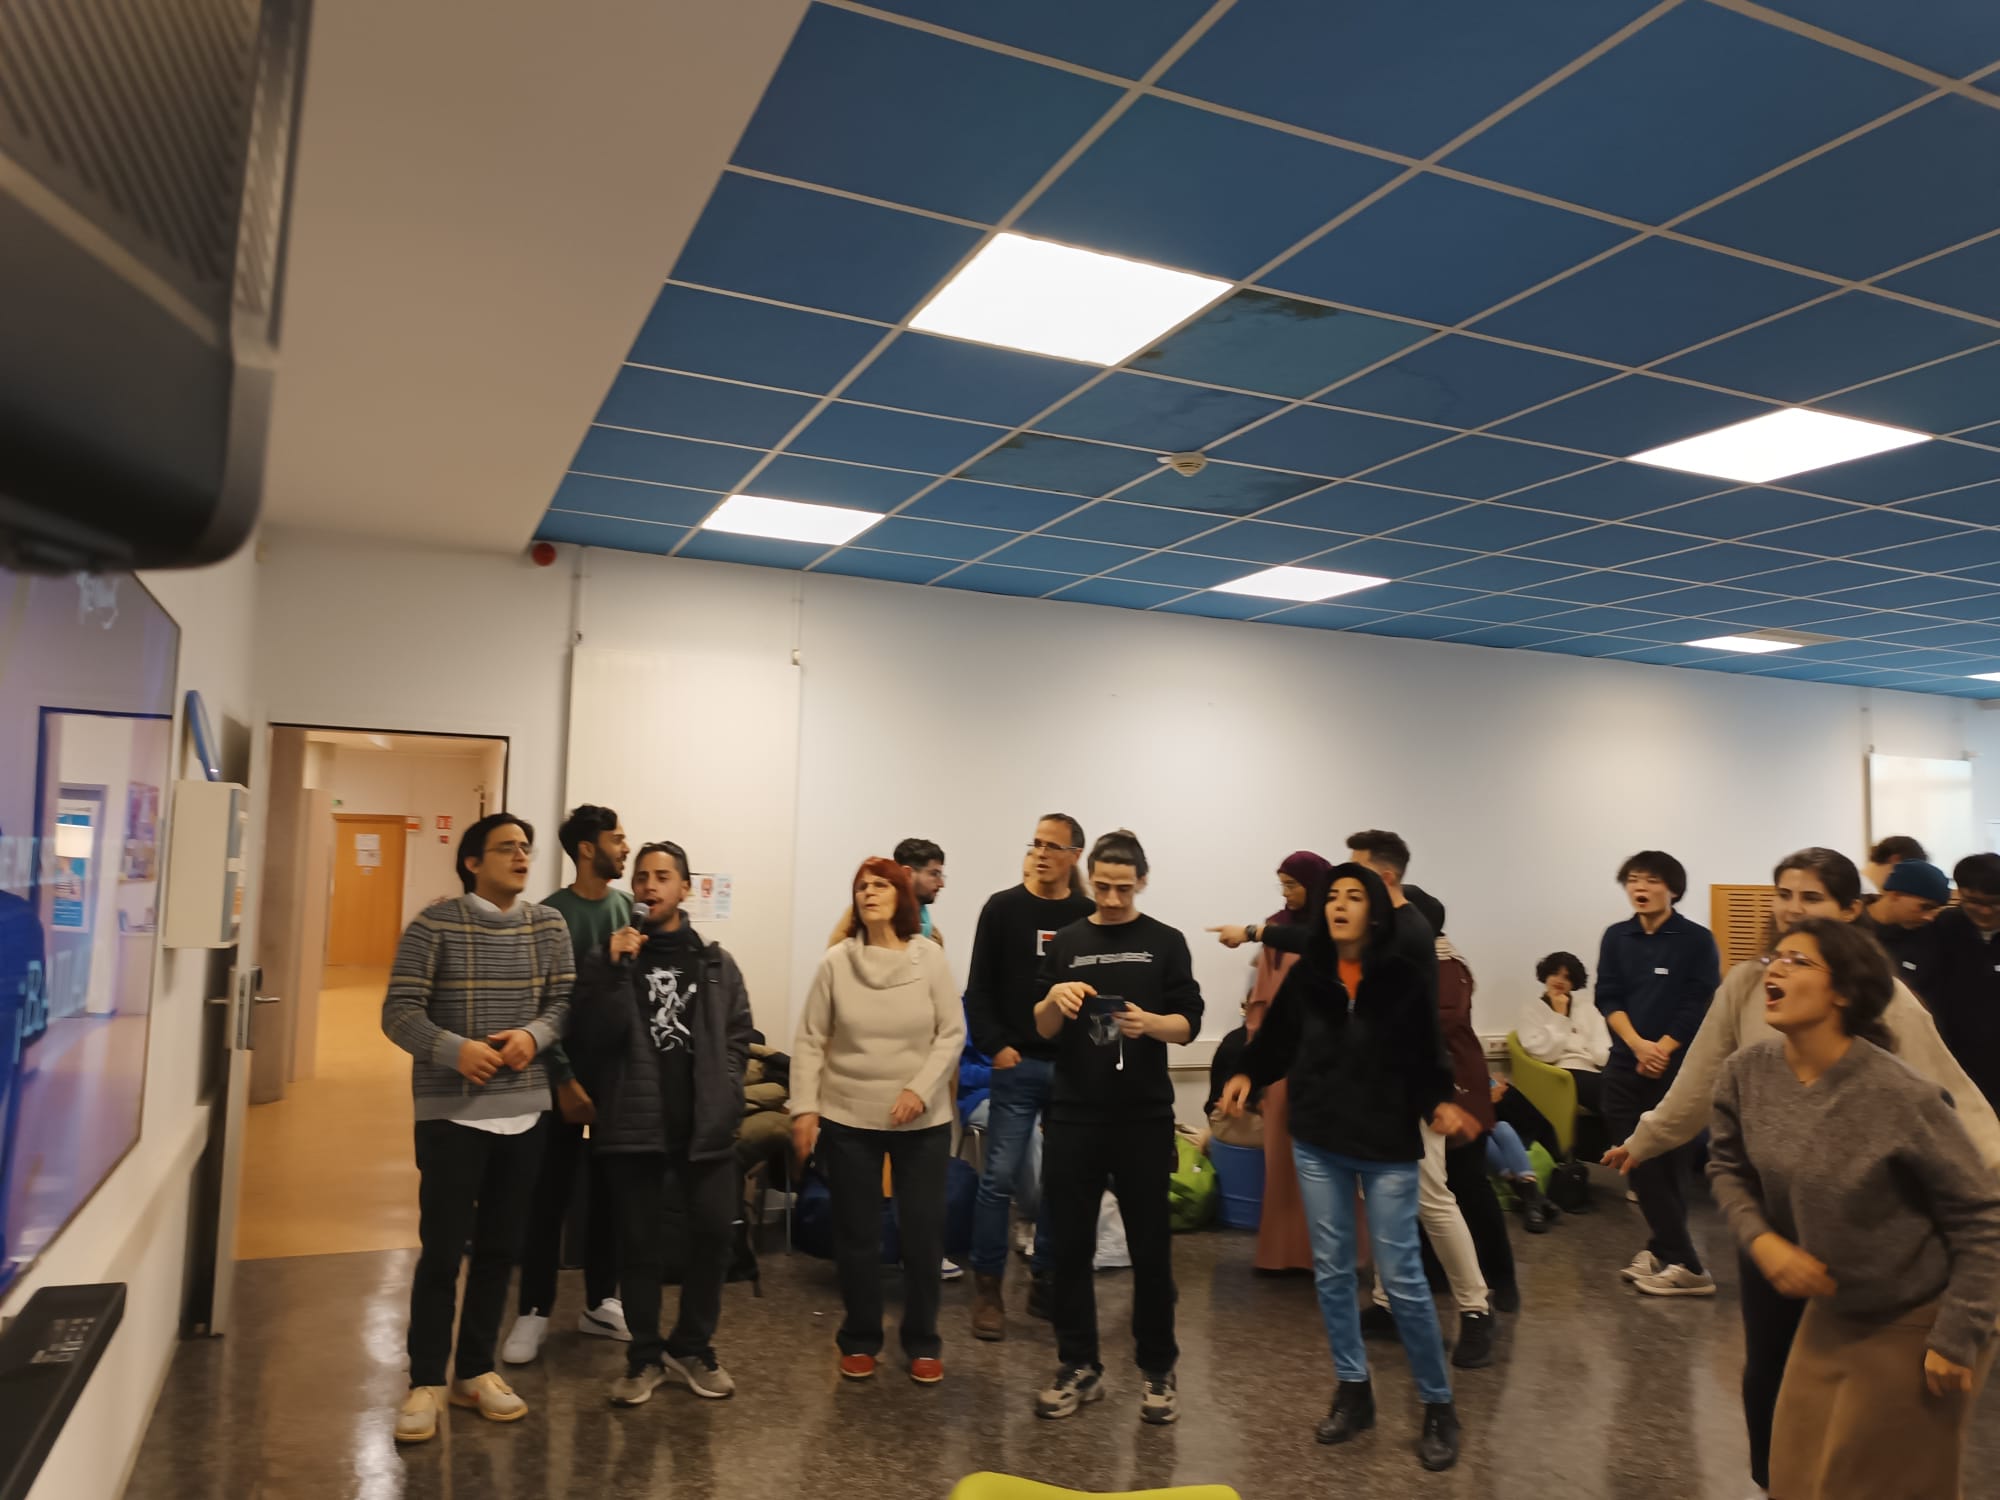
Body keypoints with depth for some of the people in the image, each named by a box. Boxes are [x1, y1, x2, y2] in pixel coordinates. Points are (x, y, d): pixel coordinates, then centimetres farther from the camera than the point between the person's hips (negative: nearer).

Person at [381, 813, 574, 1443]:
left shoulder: (549, 926, 3)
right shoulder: (434, 924, -8)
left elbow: (565, 1001, 4)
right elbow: (399, 1012, -10)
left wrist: (534, 1034, -16)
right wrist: (454, 1049, -24)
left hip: (523, 1110, 4)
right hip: (451, 1111, -4)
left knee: (500, 1247, 13)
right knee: (442, 1249, 1)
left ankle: (476, 1370, 28)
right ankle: (426, 1381, 17)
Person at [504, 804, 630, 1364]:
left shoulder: (628, 908, 5)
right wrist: (564, 1079, -14)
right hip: (565, 1071, -4)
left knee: (610, 1188, 11)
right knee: (550, 1192, 3)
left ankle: (599, 1302, 24)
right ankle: (534, 1310, 15)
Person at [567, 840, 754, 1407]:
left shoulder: (717, 962, 7)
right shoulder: (608, 958, 4)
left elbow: (738, 1035, 8)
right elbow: (588, 1037, -6)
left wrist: (723, 1095, -3)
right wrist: (615, 971, -15)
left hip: (706, 1123, 1)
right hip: (633, 1123, -1)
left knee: (714, 1233, 3)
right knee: (639, 1241, 7)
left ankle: (692, 1348, 23)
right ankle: (645, 1355, 24)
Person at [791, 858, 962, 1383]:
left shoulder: (930, 957, -5)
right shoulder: (836, 962, -5)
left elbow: (952, 1034, -4)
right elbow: (809, 1040, -2)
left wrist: (920, 1090, -15)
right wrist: (804, 1108, -7)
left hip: (923, 1122, 0)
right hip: (848, 1119, 0)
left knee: (924, 1233, 7)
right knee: (856, 1235, 10)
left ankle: (922, 1342, 25)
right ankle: (860, 1340, 28)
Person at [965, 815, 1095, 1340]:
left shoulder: (1091, 916, 5)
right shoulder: (1004, 908, 1)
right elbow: (979, 988, 0)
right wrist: (995, 1045, -9)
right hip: (1018, 1065, -2)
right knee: (1000, 1177, -1)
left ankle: (1045, 1281, 23)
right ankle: (988, 1287, 11)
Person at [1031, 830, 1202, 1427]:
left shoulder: (1165, 942, 1)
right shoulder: (1067, 942, 7)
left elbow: (1188, 1024, -3)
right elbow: (1041, 1030, 5)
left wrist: (1149, 1022, -23)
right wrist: (1054, 1001, -16)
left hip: (1144, 1116, -2)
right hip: (1074, 1114, 2)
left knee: (1150, 1247, 6)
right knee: (1068, 1245, 6)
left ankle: (1158, 1370, 20)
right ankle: (1079, 1366, 20)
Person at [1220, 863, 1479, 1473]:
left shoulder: (1403, 979, -9)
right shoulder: (1305, 977, -2)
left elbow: (1427, 1060, -7)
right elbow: (1275, 1044, 4)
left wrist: (1441, 1104, -20)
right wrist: (1247, 1076, -8)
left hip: (1388, 1146, -3)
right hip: (1318, 1143, 3)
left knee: (1402, 1277, 1)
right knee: (1331, 1271, 12)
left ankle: (1438, 1406, 19)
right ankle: (1353, 1391, 29)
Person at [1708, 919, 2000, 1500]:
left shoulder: (1901, 1097, -27)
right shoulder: (1747, 1073, -12)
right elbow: (1728, 1165, 4)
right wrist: (1761, 1240, -14)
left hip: (1915, 1327, -5)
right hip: (1830, 1314, 5)